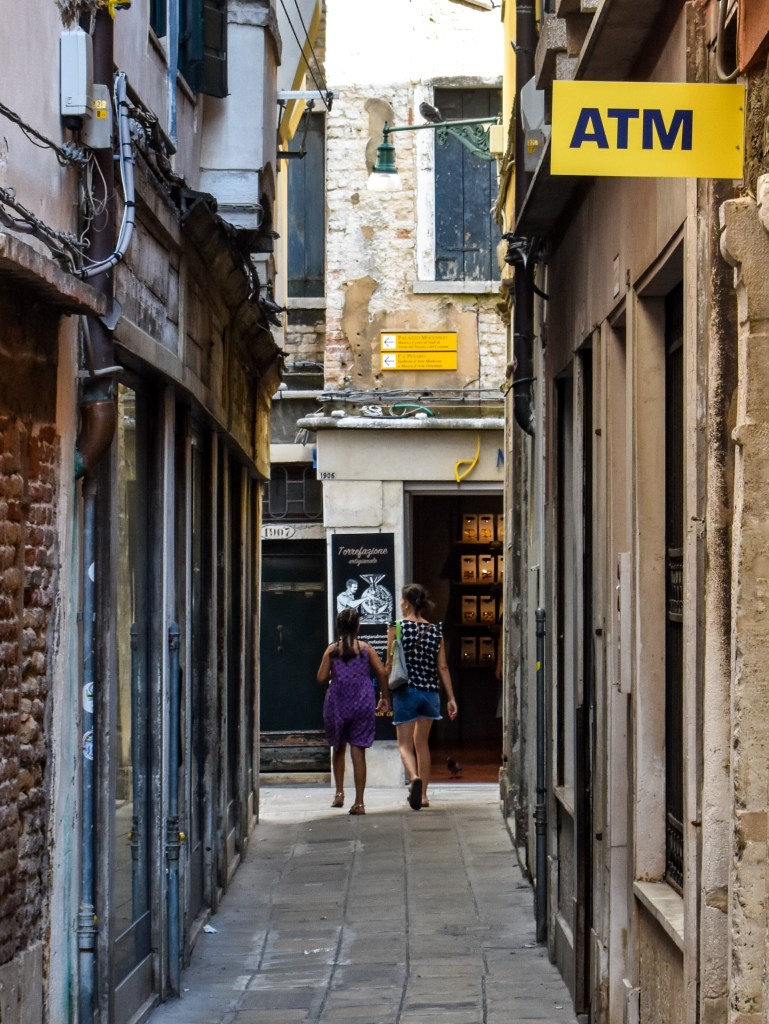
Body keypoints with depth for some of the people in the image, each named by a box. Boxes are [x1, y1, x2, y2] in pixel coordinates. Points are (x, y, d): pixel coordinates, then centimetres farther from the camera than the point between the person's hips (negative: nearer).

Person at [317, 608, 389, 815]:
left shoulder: (332, 650, 1)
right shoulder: (366, 649, 0)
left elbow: (321, 677, -3)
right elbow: (382, 673, -6)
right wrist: (384, 698, 5)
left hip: (337, 704, 1)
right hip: (363, 704, -1)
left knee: (338, 748, 20)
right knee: (358, 751, -1)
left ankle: (339, 793, 14)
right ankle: (359, 802, -5)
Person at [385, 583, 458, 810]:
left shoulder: (397, 628, -6)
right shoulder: (435, 630, 5)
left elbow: (390, 665, -5)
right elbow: (442, 667, 4)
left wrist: (385, 693, 4)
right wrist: (452, 698, 6)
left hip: (406, 691, -4)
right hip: (430, 692, 4)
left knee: (405, 743, 0)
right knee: (422, 743, 17)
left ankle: (414, 778, -29)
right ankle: (423, 794, 18)